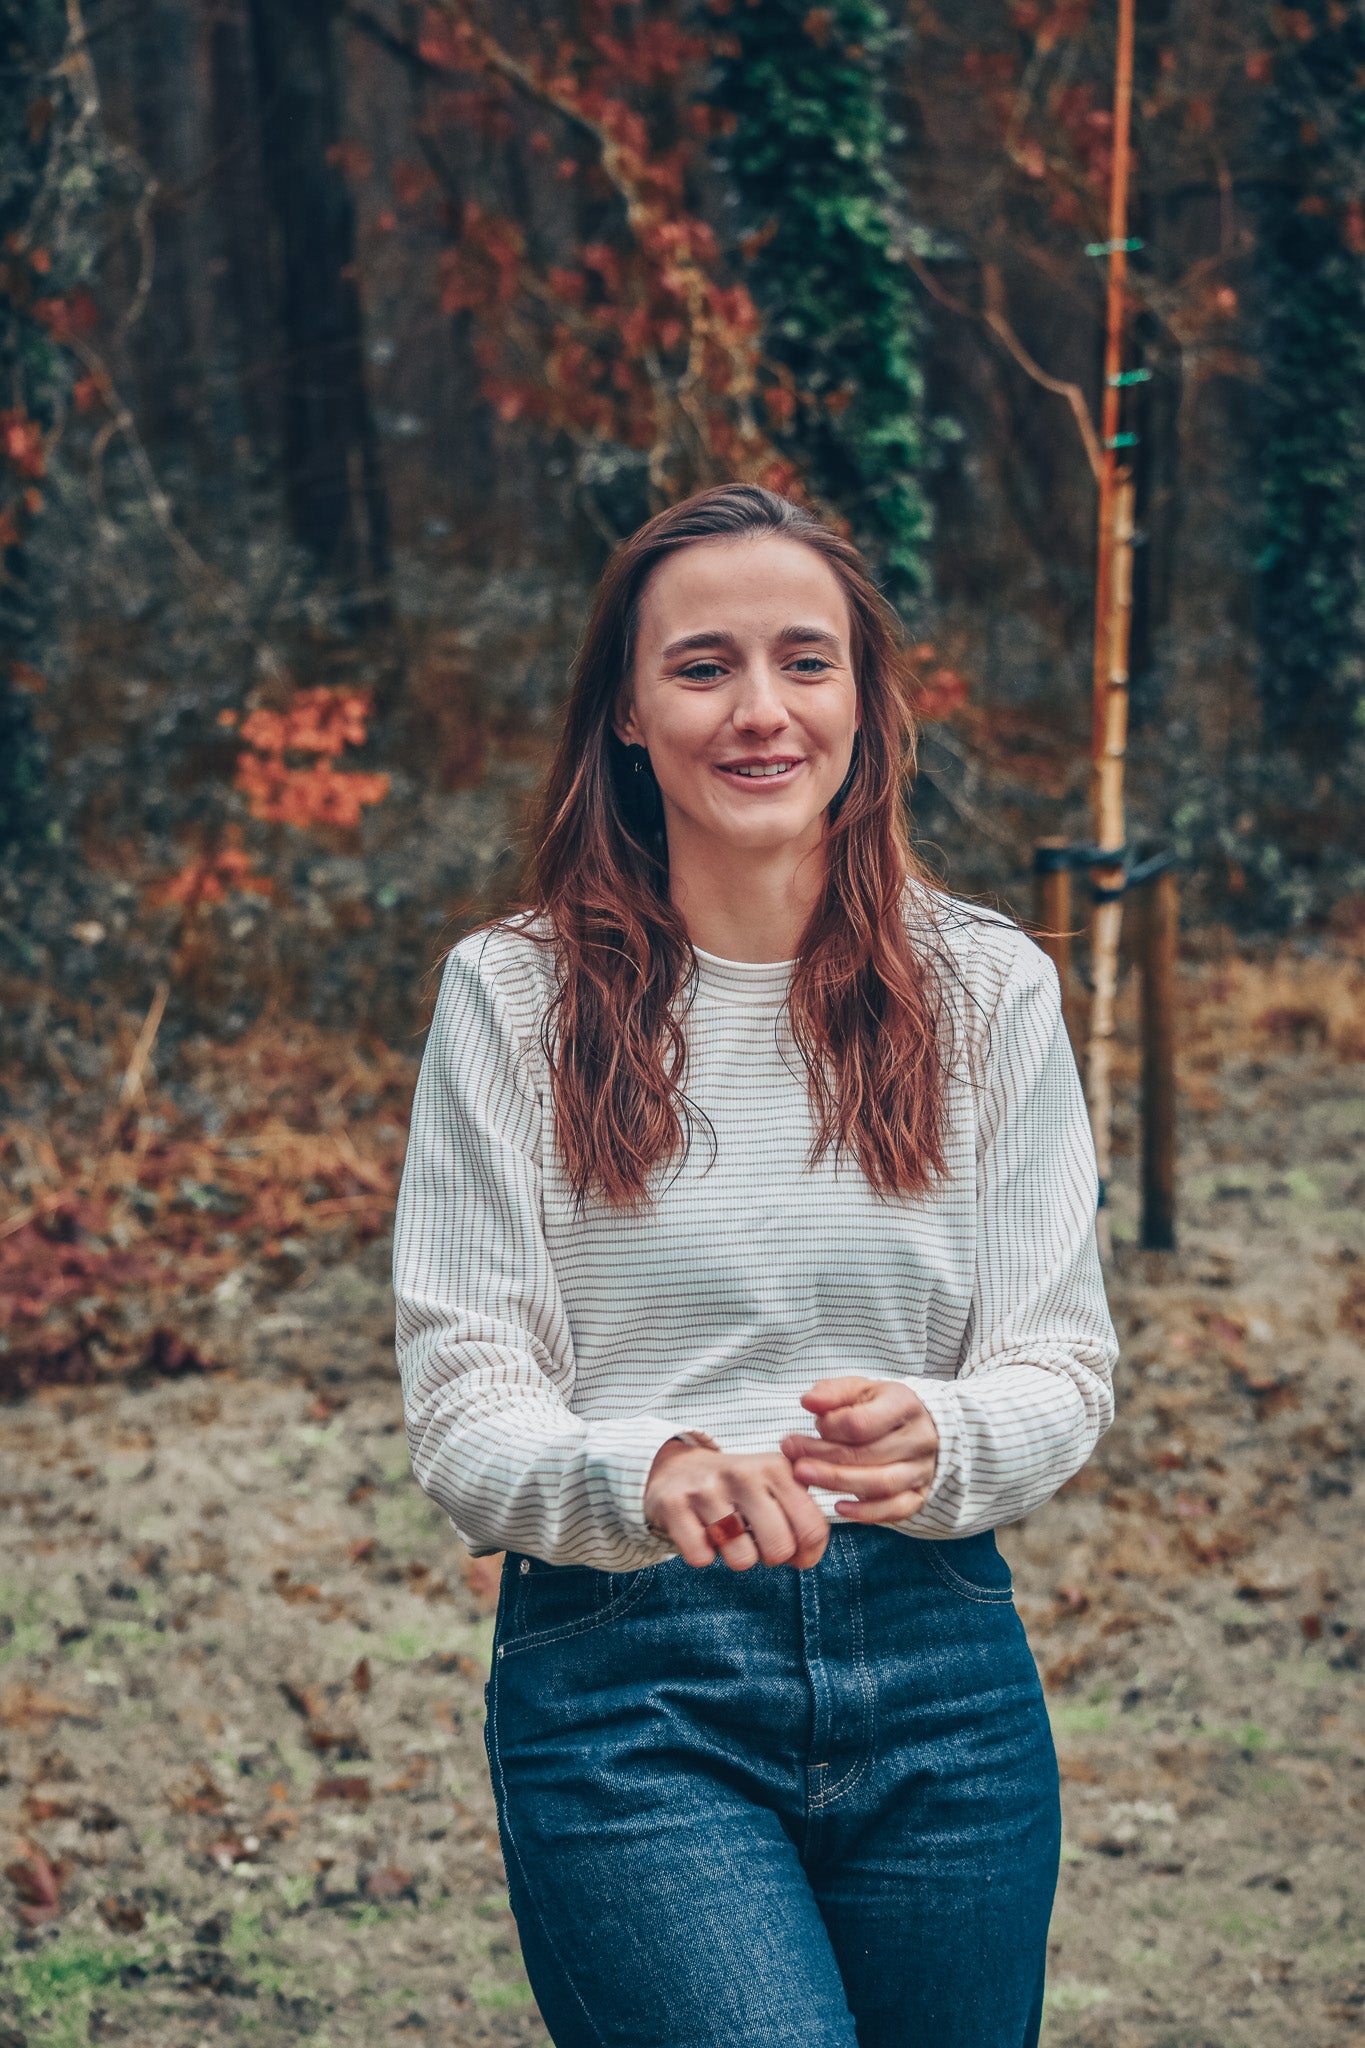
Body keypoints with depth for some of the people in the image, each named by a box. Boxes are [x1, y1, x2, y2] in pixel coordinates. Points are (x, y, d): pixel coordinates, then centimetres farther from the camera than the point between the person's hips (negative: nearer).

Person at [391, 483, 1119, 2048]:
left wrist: (938, 1444, -19)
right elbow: (462, 1400, -4)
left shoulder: (988, 986, 5)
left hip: (939, 1669, 3)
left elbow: (1064, 1359, 4)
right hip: (622, 1679, -3)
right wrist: (646, 1476, -25)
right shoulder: (514, 996, -1)